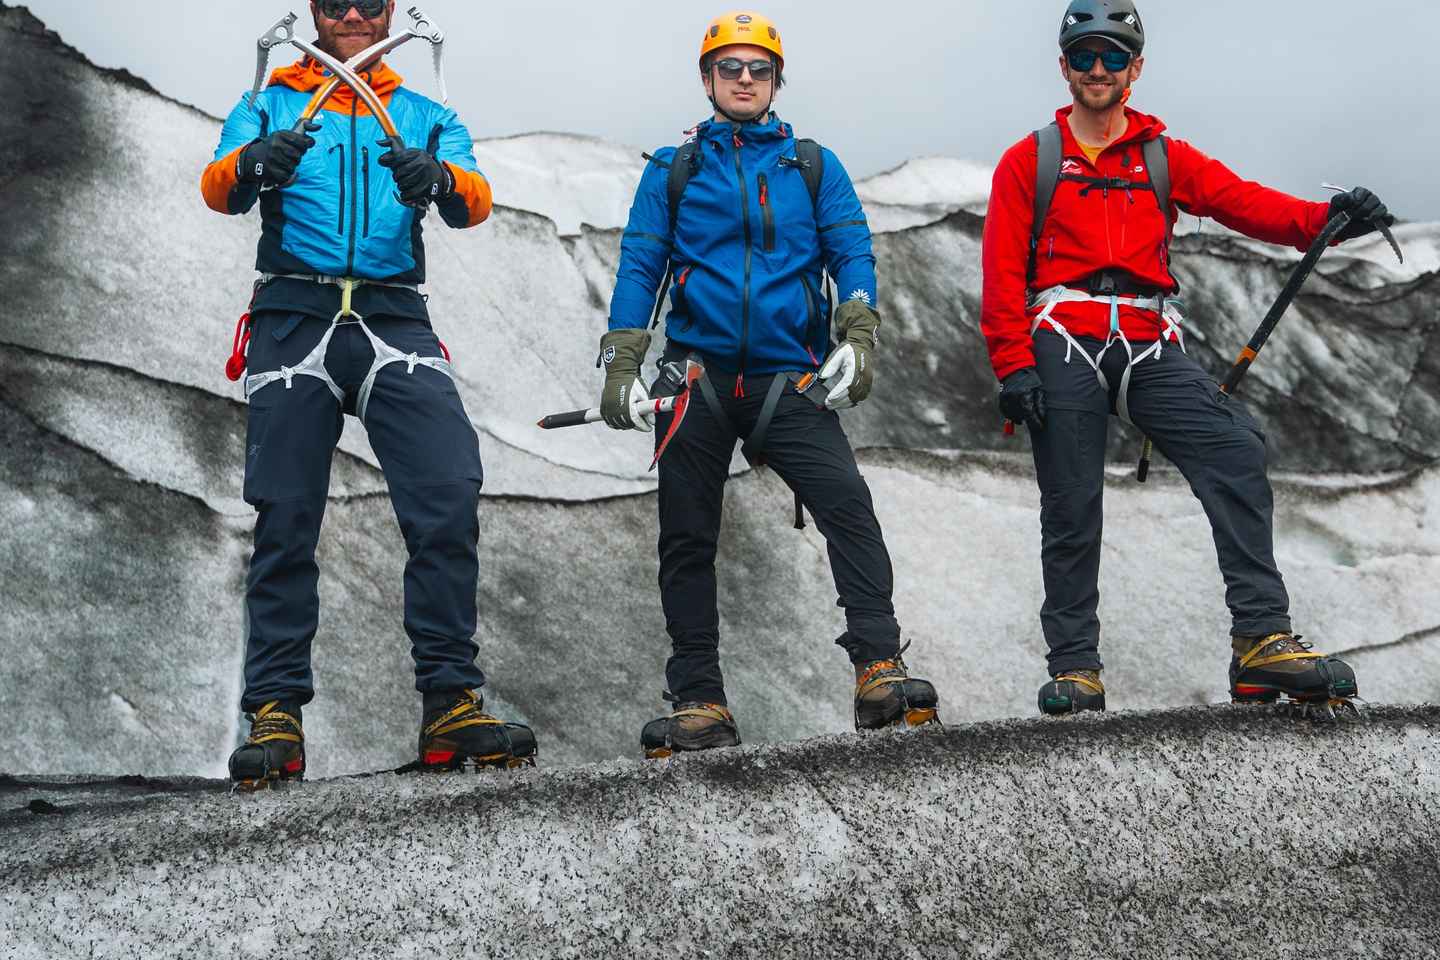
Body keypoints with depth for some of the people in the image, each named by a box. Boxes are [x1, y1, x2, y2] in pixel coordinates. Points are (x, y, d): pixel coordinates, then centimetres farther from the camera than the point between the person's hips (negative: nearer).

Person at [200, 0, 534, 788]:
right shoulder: (270, 107, 17)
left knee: (449, 500, -15)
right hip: (293, 321, 0)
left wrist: (437, 181, -23)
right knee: (285, 518, -3)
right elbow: (218, 187, -1)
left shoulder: (425, 118, 19)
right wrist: (253, 165, -26)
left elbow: (474, 201, 1)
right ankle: (275, 716, 2)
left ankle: (451, 705, -11)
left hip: (394, 322, 1)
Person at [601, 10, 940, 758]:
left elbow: (852, 254, 5)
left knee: (848, 505, -20)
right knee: (687, 540, 2)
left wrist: (858, 337, -13)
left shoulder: (814, 167, 13)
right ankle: (700, 704, 10)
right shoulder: (673, 170, 12)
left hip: (789, 383, -1)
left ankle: (879, 672, -20)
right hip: (698, 376, 1)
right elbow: (639, 267, 7)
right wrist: (621, 365, -3)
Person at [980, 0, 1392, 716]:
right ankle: (1075, 668, 6)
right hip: (1063, 352, -1)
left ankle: (1261, 641, -19)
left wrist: (1323, 220, -19)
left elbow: (1242, 201, 0)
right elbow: (1003, 272, 4)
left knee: (1237, 456, -18)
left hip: (1151, 351, 2)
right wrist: (1013, 364, -9)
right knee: (1070, 514, -4)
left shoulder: (1166, 160, 17)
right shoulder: (1029, 162, 12)